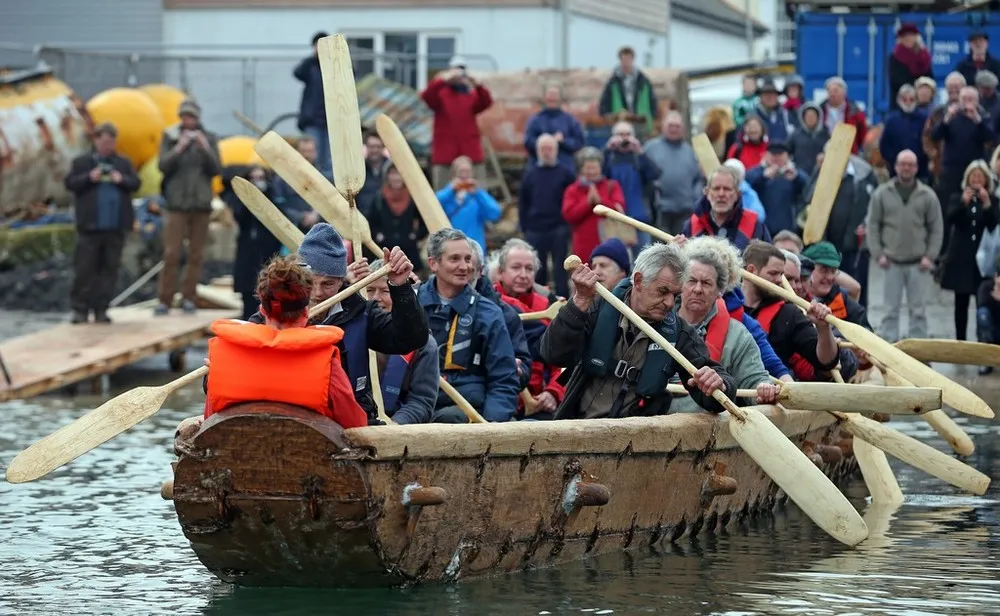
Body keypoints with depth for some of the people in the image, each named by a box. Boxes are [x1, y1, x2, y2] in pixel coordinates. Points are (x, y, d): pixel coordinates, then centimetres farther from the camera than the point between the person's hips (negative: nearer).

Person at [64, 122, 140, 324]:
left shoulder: (123, 163, 13)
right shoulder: (81, 162, 5)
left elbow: (135, 184, 8)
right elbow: (69, 183, -1)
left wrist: (122, 180, -12)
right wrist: (89, 178, -15)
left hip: (115, 226, 3)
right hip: (90, 225, -3)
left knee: (110, 267, 3)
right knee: (84, 268, -2)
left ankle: (101, 309, 8)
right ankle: (80, 309, 3)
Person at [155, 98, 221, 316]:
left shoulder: (209, 139, 8)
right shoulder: (170, 137, 5)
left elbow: (217, 169, 1)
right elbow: (163, 165, -3)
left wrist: (205, 149, -13)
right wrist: (178, 149, -17)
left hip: (202, 204, 2)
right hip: (177, 202, -2)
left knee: (196, 255, 2)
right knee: (171, 254, -8)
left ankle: (188, 298, 7)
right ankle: (164, 300, -6)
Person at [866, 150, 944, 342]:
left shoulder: (928, 196, 3)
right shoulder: (882, 194, 3)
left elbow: (937, 229, 5)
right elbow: (873, 225, 5)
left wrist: (930, 256, -4)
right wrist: (878, 254, -3)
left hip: (918, 264, 0)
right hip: (891, 263, 0)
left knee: (918, 310, 3)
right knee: (891, 309, 2)